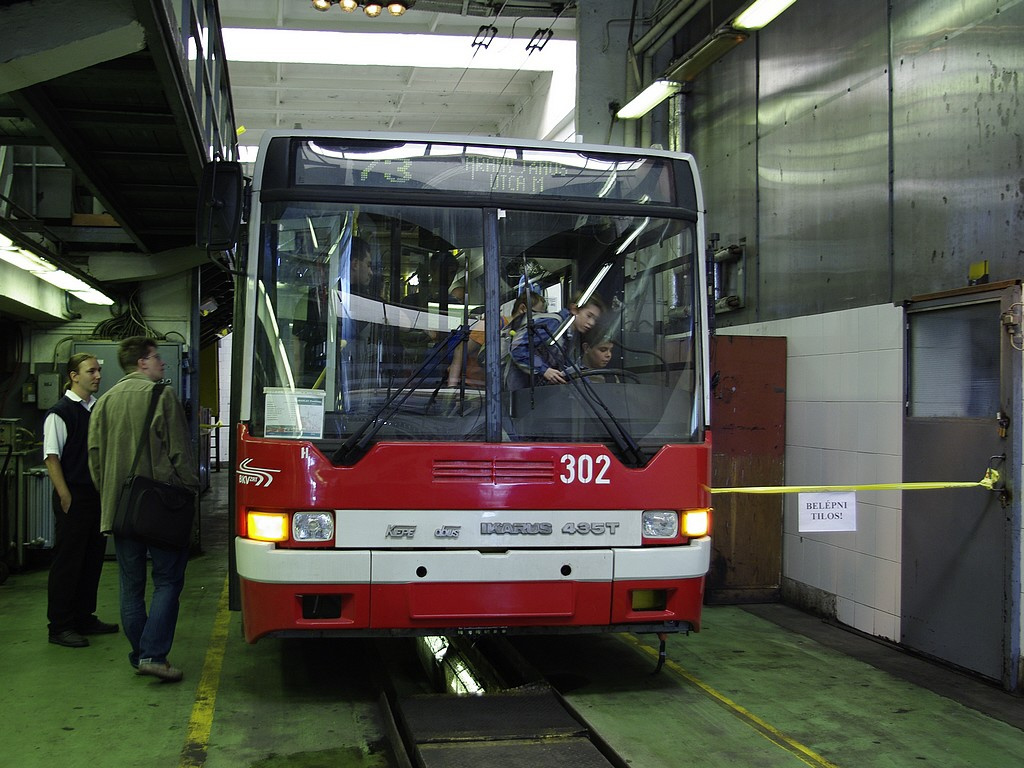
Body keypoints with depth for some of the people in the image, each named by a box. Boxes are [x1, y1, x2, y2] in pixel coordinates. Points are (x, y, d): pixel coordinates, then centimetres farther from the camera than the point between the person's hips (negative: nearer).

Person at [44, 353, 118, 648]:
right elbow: (51, 457, -13)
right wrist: (65, 496, -18)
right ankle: (59, 626, 5)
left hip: (99, 494, 7)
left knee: (93, 558, 13)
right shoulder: (60, 412, -10)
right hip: (74, 495, -7)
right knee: (67, 561, -2)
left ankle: (84, 618, 24)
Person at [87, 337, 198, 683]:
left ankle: (140, 654, 17)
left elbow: (95, 455, 12)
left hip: (118, 507, 6)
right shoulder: (162, 395, -6)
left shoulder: (106, 401, 10)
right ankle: (153, 654, -9)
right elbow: (180, 451, -8)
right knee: (167, 579, 0)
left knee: (131, 584, 13)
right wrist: (189, 488, 2)